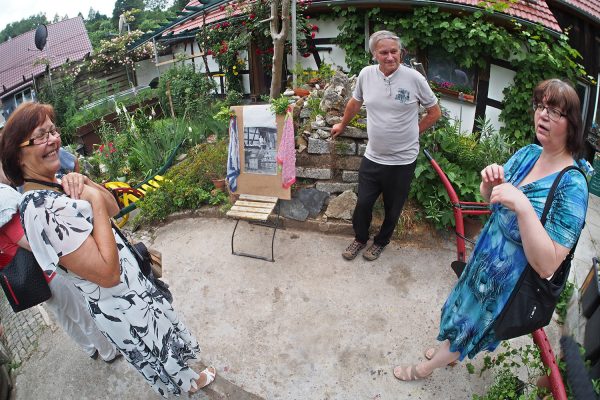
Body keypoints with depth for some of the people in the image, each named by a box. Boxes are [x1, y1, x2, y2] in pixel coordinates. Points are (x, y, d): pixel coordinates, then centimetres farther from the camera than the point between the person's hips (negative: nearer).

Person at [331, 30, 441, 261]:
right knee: (363, 204, 13)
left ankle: (381, 242, 41)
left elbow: (434, 112, 1)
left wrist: (411, 132, 2)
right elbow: (355, 103, 16)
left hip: (403, 161, -2)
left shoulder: (414, 78, -12)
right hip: (372, 157, 2)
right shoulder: (366, 74, -4)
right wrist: (342, 125, 26)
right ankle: (360, 238, 40)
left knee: (393, 208, 15)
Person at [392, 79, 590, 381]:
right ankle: (450, 352, 57)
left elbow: (547, 266, -31)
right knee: (464, 312, 27)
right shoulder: (528, 153, -8)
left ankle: (424, 369, 44)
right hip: (484, 259, 5)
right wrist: (490, 182, -19)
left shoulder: (572, 185, -28)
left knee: (465, 329, 18)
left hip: (508, 283, -5)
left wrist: (523, 205, -41)